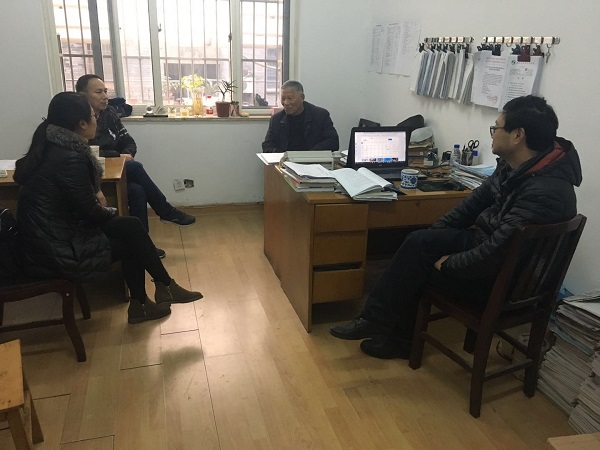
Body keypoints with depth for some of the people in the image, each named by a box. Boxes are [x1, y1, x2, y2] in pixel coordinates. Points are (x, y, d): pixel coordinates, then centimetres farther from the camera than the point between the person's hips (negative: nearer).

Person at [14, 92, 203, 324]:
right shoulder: (70, 158, -25)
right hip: (57, 251, -9)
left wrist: (95, 192, 5)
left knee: (131, 228, 9)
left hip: (47, 237, 9)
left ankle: (139, 305, 15)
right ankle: (165, 287, 20)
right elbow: (90, 212, -17)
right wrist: (112, 212, 3)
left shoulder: (52, 147, 6)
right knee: (133, 231, 1)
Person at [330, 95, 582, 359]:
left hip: (502, 276, -8)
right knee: (418, 243, -7)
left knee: (416, 258, -12)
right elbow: (478, 200, 7)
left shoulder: (544, 192, -31)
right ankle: (399, 335, 5)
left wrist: (447, 264, -17)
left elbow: (495, 253, -32)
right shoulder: (514, 165, -3)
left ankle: (377, 321, 10)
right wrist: (433, 233, 3)